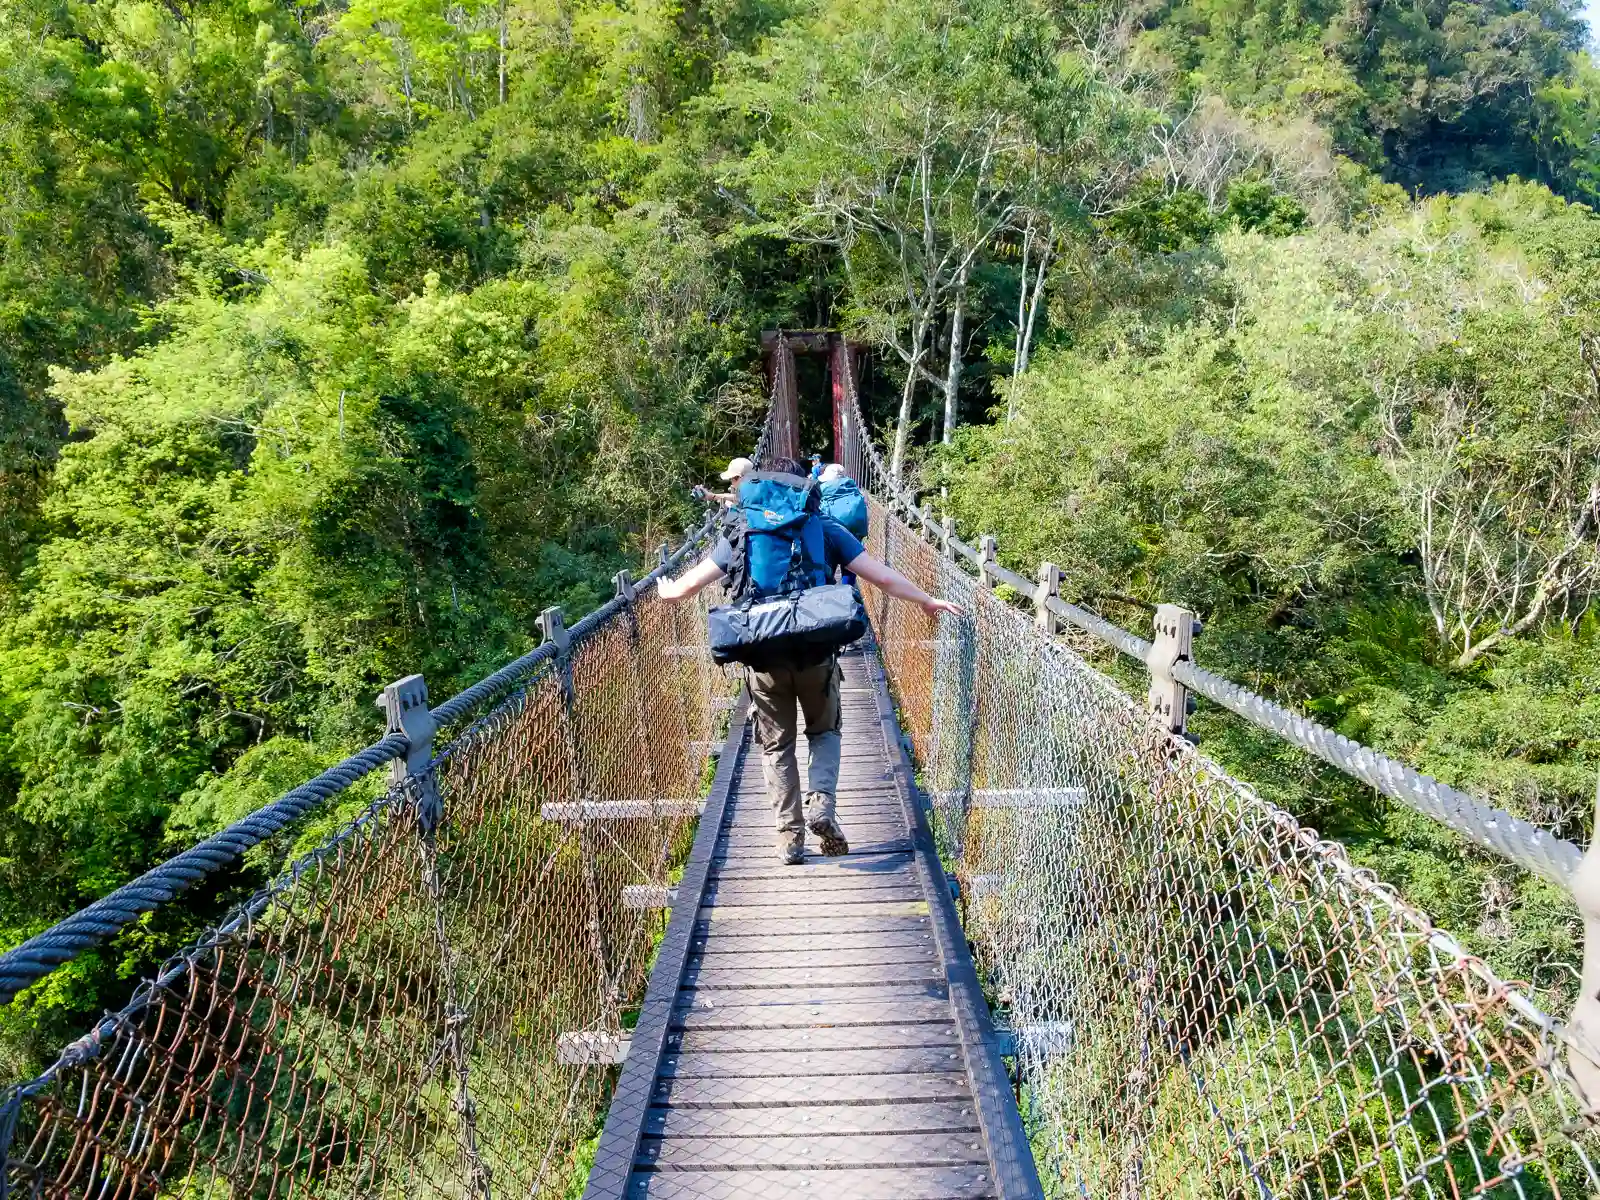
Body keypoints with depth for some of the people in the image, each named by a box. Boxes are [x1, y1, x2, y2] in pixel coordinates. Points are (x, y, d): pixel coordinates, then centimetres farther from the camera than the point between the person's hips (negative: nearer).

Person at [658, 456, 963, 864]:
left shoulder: (743, 534, 2)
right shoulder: (827, 530, 0)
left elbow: (691, 583, 5)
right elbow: (881, 576, -3)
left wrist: (668, 591, 27)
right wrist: (926, 601, 9)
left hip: (763, 658, 0)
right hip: (816, 654, 0)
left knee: (776, 745, 16)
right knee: (824, 731, 22)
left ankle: (790, 836, 17)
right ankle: (821, 804, 0)